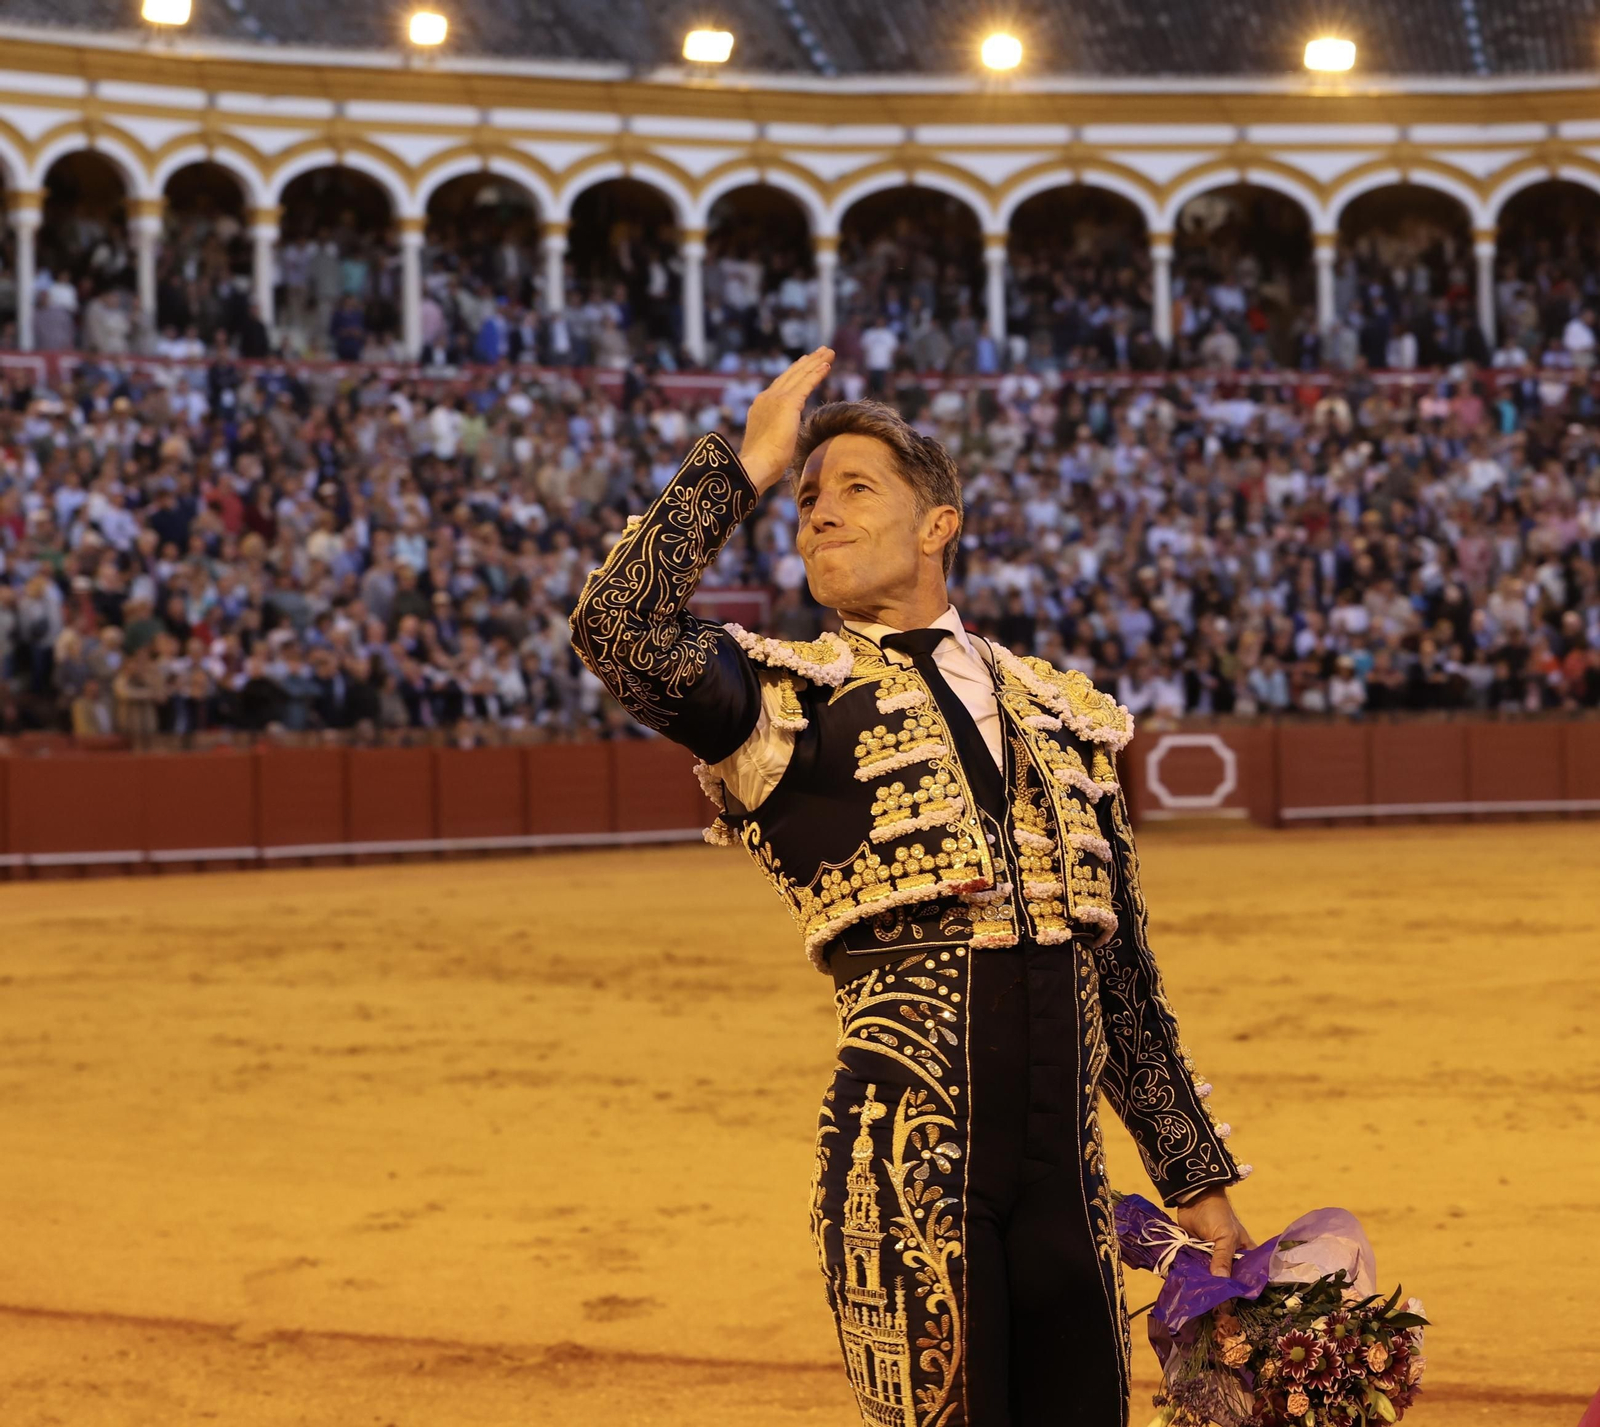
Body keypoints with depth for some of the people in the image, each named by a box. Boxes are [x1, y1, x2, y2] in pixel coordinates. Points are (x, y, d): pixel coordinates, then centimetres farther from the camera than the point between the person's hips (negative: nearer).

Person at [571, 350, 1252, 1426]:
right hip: (907, 1163, -4)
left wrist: (1198, 1176, 20)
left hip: (1066, 1164, 4)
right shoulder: (791, 696, 6)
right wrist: (745, 467, -4)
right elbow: (620, 630, -16)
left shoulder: (1060, 711, 19)